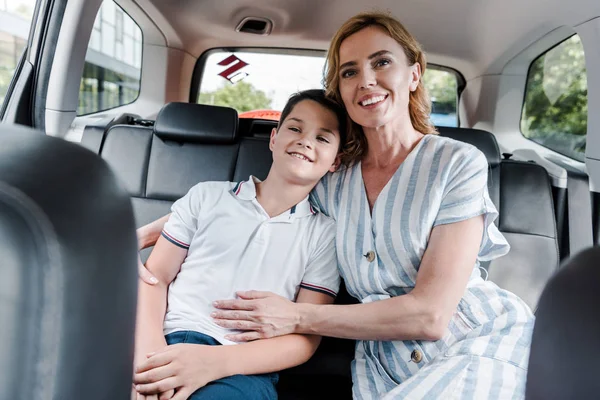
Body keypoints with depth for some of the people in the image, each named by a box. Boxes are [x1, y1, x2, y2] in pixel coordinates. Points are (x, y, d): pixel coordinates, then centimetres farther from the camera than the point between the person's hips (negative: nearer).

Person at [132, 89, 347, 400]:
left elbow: (306, 337, 1)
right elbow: (155, 275, 10)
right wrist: (150, 344, -12)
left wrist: (215, 361, -15)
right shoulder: (207, 195, 11)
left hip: (243, 367, -1)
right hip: (168, 346, 2)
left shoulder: (326, 233, 7)